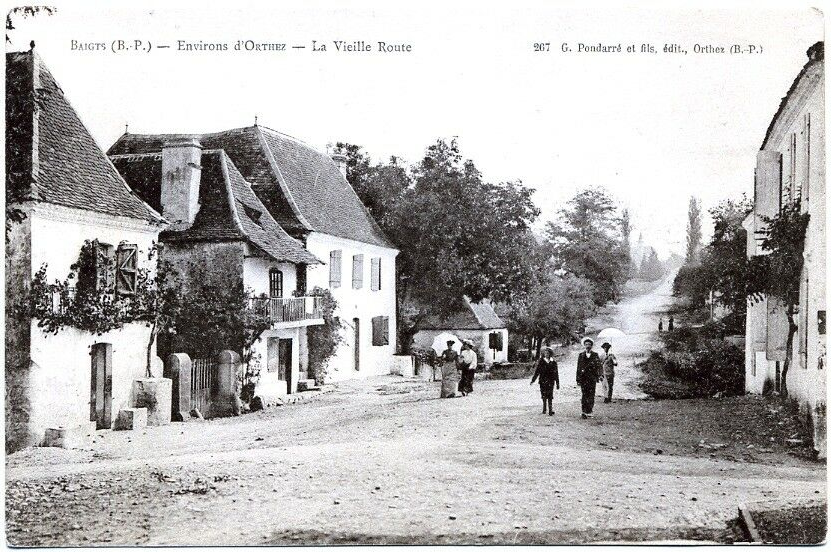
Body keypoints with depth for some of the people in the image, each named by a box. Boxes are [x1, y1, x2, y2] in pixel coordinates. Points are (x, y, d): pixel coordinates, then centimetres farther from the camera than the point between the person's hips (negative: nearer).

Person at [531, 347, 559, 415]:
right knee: (544, 395, 2)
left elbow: (556, 373, 9)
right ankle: (544, 409, 12)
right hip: (543, 381, 0)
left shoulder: (553, 362, 4)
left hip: (550, 381, 0)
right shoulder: (541, 361, 2)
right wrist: (533, 380, 1)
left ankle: (550, 410, -3)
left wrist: (557, 383, 9)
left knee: (550, 396, -5)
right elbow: (537, 371, 4)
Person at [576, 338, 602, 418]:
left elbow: (599, 366, -1)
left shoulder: (595, 355, 7)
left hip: (592, 379, 0)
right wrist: (578, 379, 5)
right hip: (583, 378, 0)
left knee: (591, 396, 2)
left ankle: (589, 411, 13)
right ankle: (584, 412, -5)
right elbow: (578, 368, 9)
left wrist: (600, 375, -18)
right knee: (584, 395, -5)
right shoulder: (581, 355, 9)